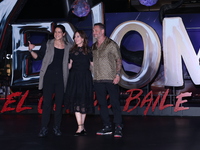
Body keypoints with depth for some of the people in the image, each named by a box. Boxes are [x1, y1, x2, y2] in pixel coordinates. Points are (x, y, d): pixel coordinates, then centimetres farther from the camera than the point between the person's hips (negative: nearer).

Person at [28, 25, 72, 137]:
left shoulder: (68, 47, 7)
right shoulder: (48, 45, 4)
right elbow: (38, 56, 5)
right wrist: (31, 50, -11)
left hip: (61, 78, 2)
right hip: (48, 76, -1)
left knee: (59, 103, 5)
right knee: (47, 102, -4)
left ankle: (57, 127, 14)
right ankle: (44, 128, -1)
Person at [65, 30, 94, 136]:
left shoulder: (88, 51, 5)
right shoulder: (72, 51, 9)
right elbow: (69, 66, 10)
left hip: (85, 78, -1)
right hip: (74, 78, 1)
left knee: (84, 102, 3)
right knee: (76, 101, -9)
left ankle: (81, 126, 13)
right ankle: (80, 127, -10)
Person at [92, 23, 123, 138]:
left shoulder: (111, 44, -2)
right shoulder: (93, 47, 16)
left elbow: (118, 60, -3)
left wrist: (117, 74, -12)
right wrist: (92, 75, 12)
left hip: (111, 79, -6)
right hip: (98, 80, 6)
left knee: (115, 103, -6)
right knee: (102, 104, 8)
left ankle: (118, 128, -4)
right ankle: (107, 127, 15)